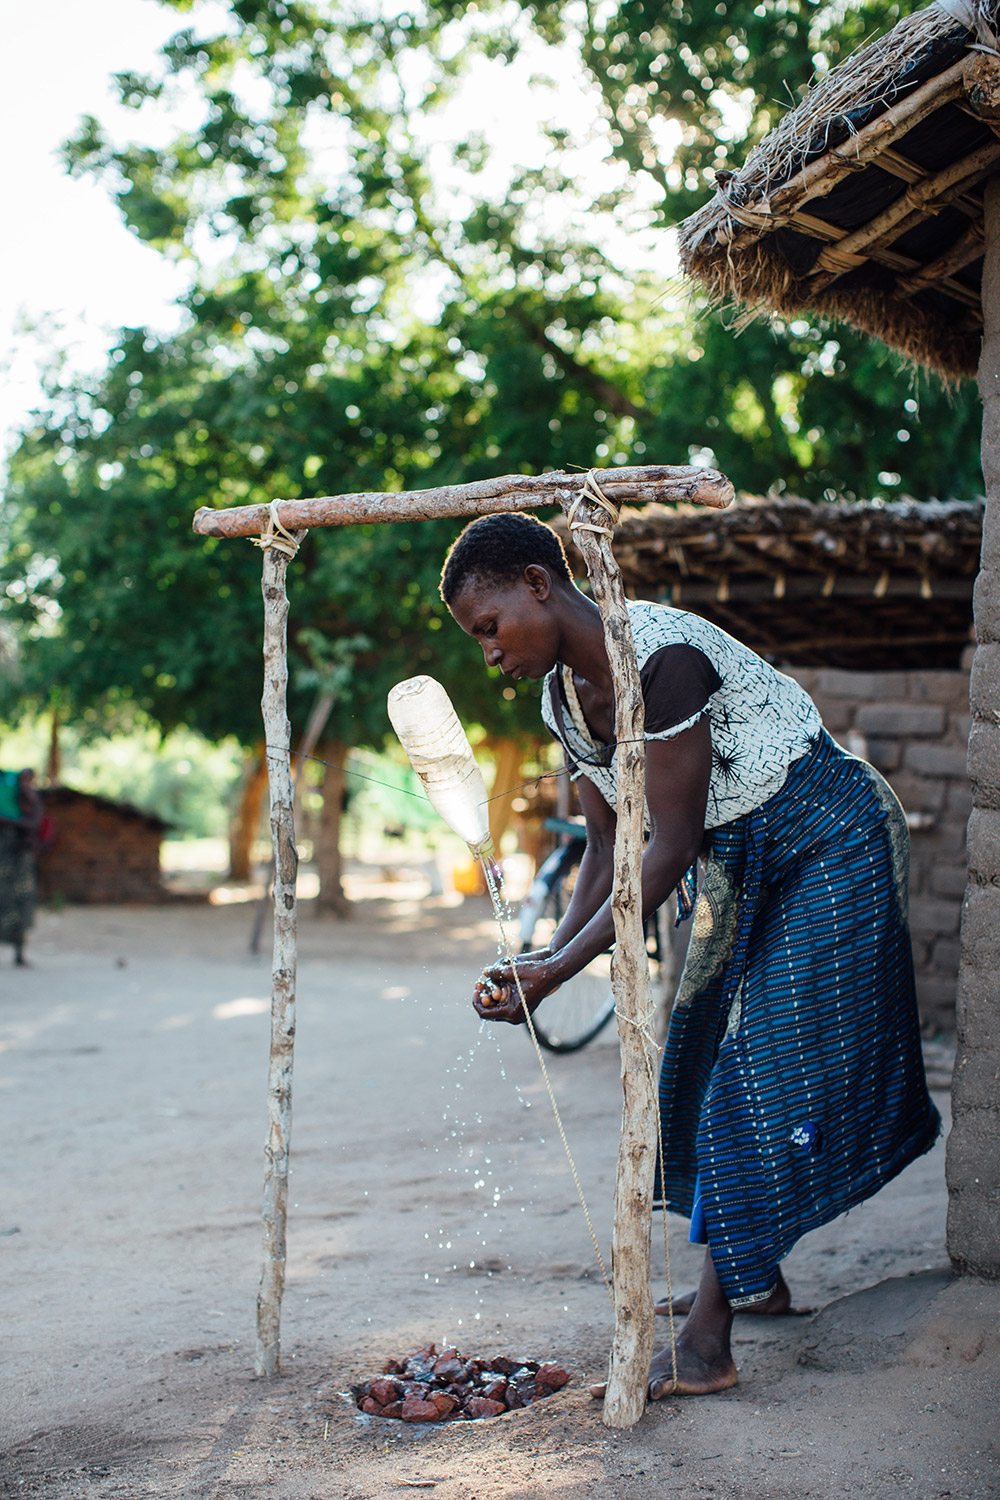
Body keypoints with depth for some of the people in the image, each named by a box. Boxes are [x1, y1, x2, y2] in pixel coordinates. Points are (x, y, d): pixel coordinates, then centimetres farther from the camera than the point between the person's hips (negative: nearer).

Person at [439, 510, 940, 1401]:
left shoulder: (661, 655, -29)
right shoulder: (563, 698, 0)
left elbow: (668, 851, -28)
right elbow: (608, 856, 3)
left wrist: (558, 972, -28)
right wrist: (548, 958, -11)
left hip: (830, 845, -9)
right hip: (740, 864, 9)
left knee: (762, 1073, -11)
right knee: (704, 1058, 12)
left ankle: (706, 1343, -7)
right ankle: (760, 1277, 30)